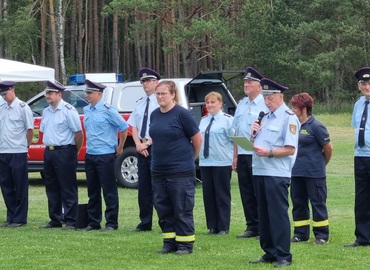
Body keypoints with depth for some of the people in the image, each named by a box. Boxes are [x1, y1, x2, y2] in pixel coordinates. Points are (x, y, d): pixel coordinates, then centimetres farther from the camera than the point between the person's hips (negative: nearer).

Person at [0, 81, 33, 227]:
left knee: (20, 188, 0)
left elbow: (30, 130, -4)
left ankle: (19, 219, 5)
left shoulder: (22, 107, -6)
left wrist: (25, 146, 1)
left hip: (18, 153, -6)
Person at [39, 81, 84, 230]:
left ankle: (70, 221, -3)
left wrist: (75, 152, -5)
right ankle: (55, 220, 18)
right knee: (51, 188, 11)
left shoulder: (68, 110, -10)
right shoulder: (46, 111, 14)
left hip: (64, 152, -8)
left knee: (68, 189, -5)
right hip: (49, 152, 8)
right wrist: (48, 147, 15)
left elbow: (78, 132, -11)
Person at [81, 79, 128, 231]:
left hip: (105, 156, -7)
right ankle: (93, 222, 17)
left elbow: (124, 127, -9)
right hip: (90, 155, 8)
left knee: (109, 191, -3)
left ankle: (111, 223, 1)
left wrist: (120, 148, -2)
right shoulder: (86, 110, 10)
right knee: (92, 192, 11)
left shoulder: (107, 110, -12)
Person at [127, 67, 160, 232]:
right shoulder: (140, 104, 15)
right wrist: (138, 144, -1)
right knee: (143, 187, 8)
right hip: (142, 149, 7)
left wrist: (147, 143, -14)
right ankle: (145, 223, 14)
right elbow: (134, 127, 15)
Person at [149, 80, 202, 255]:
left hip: (181, 170, -7)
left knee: (182, 210, -2)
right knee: (163, 209, 10)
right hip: (158, 171, 7)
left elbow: (197, 139, -4)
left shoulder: (182, 114, -10)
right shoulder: (154, 115, 8)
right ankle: (169, 242, 19)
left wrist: (191, 158, 7)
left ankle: (185, 244, 5)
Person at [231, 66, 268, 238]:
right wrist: (235, 156, 15)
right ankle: (252, 227, 17)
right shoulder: (241, 104, 14)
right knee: (246, 193, 9)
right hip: (242, 155, 7)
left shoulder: (265, 104, -7)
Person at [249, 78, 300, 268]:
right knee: (264, 215, 12)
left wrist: (268, 152, -24)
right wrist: (255, 133, 5)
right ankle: (270, 253, 20)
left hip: (277, 174, -9)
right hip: (261, 172, 9)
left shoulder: (288, 117, -8)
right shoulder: (266, 116, 18)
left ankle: (283, 256, -2)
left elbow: (290, 149, -15)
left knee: (278, 215, -7)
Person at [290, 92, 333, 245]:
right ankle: (301, 233, 21)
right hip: (297, 172, 7)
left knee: (318, 203, 0)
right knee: (298, 203, 12)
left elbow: (328, 147, -6)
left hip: (314, 173, -7)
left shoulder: (315, 126, -13)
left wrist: (322, 163, 8)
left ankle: (322, 235, 6)